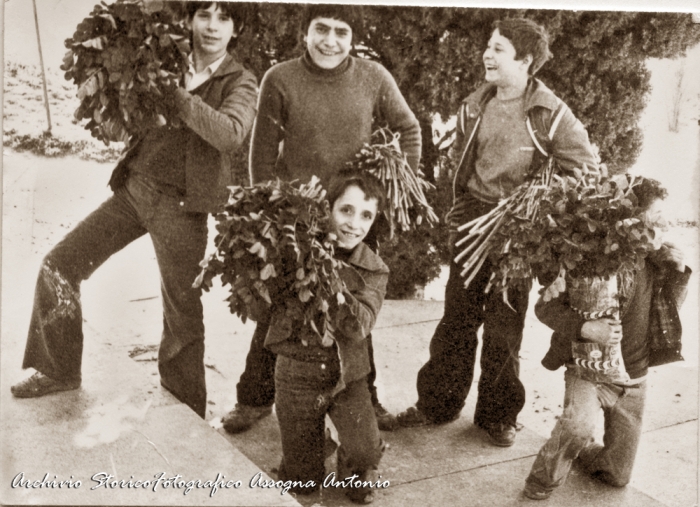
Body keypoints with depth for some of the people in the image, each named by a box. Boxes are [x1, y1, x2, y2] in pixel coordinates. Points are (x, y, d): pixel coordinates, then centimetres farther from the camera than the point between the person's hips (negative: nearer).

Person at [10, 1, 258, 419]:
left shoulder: (241, 83, -4)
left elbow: (230, 134, -25)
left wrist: (178, 93, -25)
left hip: (181, 205, -5)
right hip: (135, 185, 5)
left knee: (183, 316, 4)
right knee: (59, 267, 4)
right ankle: (59, 370, 23)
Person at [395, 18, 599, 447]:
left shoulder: (550, 114, -10)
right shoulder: (475, 106, 6)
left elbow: (587, 171, -6)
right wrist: (461, 207, 11)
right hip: (471, 225, 4)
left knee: (504, 327, 6)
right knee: (456, 319, 10)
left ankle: (499, 415, 23)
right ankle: (438, 403, 24)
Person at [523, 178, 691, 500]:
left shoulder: (653, 257, -3)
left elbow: (670, 308, 10)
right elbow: (545, 306, -18)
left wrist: (678, 271, -7)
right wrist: (585, 328, -33)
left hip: (633, 378, 5)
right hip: (589, 369, -5)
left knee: (618, 476, 10)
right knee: (580, 422, -36)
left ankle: (581, 451, 42)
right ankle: (543, 479, -9)